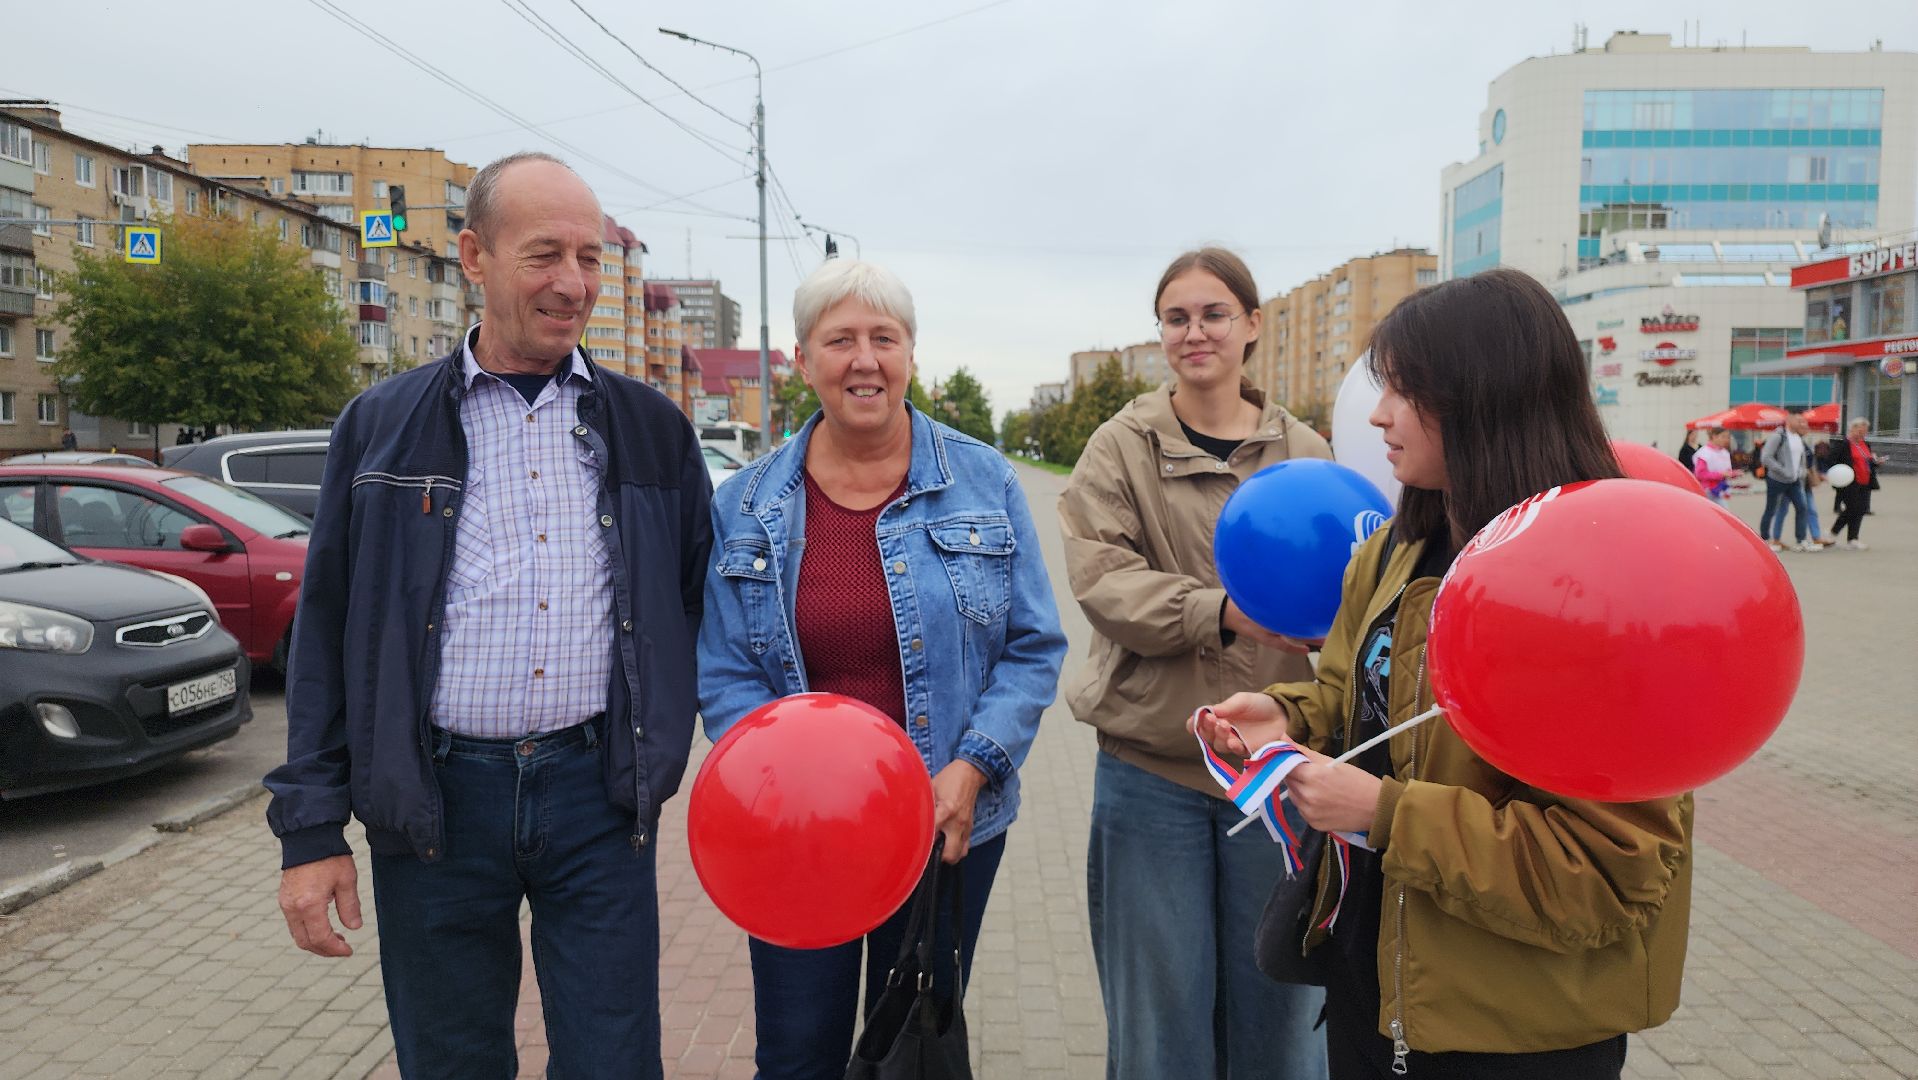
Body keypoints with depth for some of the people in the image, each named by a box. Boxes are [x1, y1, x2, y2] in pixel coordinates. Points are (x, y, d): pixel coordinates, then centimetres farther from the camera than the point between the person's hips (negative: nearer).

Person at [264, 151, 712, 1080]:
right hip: (437, 796, 0)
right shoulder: (382, 427, 4)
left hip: (599, 791, 0)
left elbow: (703, 604, 12)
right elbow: (326, 637, 4)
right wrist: (311, 829, 1)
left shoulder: (651, 427, 7)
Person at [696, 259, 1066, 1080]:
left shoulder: (983, 481, -3)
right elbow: (725, 675, -1)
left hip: (948, 826, 0)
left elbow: (1033, 648, -2)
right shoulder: (747, 504, -1)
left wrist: (972, 767, -14)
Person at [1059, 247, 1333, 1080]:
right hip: (1153, 767, -1)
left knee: (1278, 1009, 15)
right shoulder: (1120, 449, 0)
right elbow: (1100, 578, -12)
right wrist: (1223, 611, -25)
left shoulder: (1304, 454, 5)